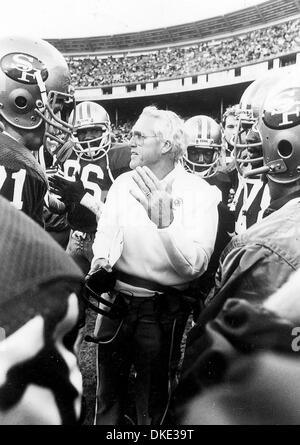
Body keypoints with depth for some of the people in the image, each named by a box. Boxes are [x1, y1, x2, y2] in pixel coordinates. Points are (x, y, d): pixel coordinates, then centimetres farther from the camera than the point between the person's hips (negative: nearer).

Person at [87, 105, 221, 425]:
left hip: (162, 310, -4)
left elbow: (195, 265, -22)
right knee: (108, 394, 25)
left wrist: (164, 219, -32)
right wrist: (101, 259, -21)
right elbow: (105, 233, -1)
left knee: (152, 404, 17)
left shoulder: (200, 193, -14)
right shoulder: (123, 183, 0)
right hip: (116, 300, 4)